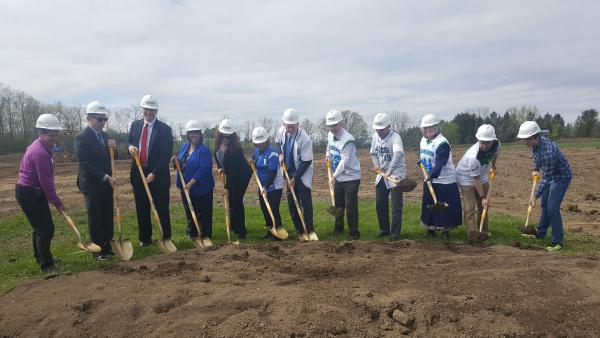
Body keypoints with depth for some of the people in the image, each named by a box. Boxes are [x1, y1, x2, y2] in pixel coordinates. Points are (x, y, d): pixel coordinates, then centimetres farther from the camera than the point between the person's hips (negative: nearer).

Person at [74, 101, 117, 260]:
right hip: (92, 184, -7)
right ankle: (98, 250, 15)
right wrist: (106, 177, -22)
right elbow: (86, 164, -18)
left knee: (108, 217, 11)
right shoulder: (82, 138, -13)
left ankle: (107, 246, 23)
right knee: (95, 218, 4)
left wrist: (112, 147, -6)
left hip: (106, 183, 7)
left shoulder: (104, 135, 10)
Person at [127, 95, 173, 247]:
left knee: (162, 209, 3)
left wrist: (154, 174, -18)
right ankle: (145, 239, 24)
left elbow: (166, 155, -12)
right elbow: (129, 141, 22)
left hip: (158, 176, -4)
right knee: (141, 209, 11)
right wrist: (131, 147, -4)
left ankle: (166, 238, 14)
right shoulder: (135, 125, 8)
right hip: (138, 173, 5)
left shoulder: (164, 129, -8)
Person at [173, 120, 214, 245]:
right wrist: (176, 160, -6)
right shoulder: (184, 147, 8)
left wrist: (191, 183, -25)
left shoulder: (204, 150, -16)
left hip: (201, 188, -7)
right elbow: (181, 164, 18)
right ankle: (192, 233, 31)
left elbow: (204, 169, -23)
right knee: (189, 212, 17)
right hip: (185, 187, 7)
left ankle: (205, 236, 11)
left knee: (203, 213, 0)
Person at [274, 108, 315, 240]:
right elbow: (278, 143, 17)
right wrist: (281, 154, -3)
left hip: (303, 172, -6)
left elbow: (306, 162, -20)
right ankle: (299, 231, 16)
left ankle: (309, 230, -1)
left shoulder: (304, 139, -24)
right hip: (289, 171, 6)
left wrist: (295, 178, -20)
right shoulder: (281, 131, -7)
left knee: (305, 202, -11)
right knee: (291, 203, 7)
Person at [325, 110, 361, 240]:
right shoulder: (330, 135, 3)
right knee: (338, 204, 18)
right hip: (338, 178, 8)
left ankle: (353, 233, 5)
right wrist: (328, 155, 6)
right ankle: (338, 228, 37)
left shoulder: (348, 140, -22)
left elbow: (344, 161, -28)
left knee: (350, 206, -6)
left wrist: (334, 175, -33)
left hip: (351, 177, -8)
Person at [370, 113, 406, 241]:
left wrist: (389, 171, -46)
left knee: (396, 206, -5)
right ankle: (384, 229, 29)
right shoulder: (375, 136, 3)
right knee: (380, 204, 12)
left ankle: (395, 233, 4)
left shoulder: (395, 137, -19)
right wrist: (376, 165, -7)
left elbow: (397, 154, -36)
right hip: (381, 174, 7)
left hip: (396, 174, -7)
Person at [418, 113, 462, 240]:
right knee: (428, 205, 13)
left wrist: (432, 175, -39)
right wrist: (420, 161, 3)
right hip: (429, 180, 8)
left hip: (444, 181, -8)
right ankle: (430, 229, 25)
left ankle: (446, 230, 13)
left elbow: (440, 163, -29)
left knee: (445, 207, -1)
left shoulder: (442, 143, -20)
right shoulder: (423, 140, 7)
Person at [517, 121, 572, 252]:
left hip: (561, 177, -9)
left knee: (552, 208, -14)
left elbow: (546, 178, -31)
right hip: (550, 175, 9)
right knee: (544, 205, 18)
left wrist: (535, 196, -25)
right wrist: (536, 169, 12)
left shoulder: (548, 150, -37)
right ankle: (540, 233, 34)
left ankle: (558, 241, -3)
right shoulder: (534, 144, -12)